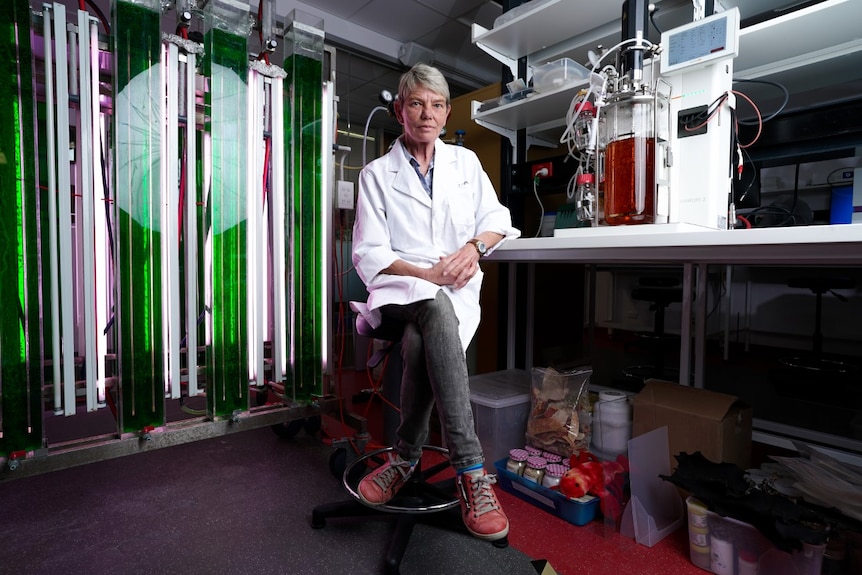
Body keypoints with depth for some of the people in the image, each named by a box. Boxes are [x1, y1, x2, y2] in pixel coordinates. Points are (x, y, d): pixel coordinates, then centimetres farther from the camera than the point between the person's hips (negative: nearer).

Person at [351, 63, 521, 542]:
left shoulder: (466, 161, 19)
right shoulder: (377, 174, 9)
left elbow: (498, 218, 17)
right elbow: (369, 254, 0)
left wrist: (475, 246, -7)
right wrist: (426, 273, -16)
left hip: (456, 289, 2)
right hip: (400, 290, -2)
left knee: (419, 341, -33)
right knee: (437, 310, -37)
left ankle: (407, 455, -13)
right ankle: (471, 470, -34)